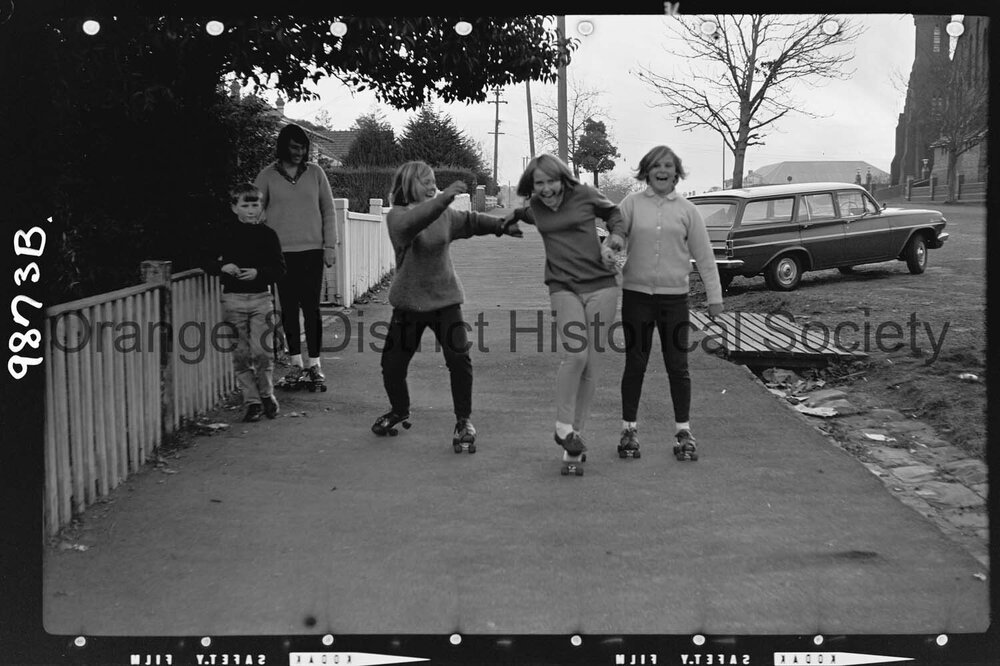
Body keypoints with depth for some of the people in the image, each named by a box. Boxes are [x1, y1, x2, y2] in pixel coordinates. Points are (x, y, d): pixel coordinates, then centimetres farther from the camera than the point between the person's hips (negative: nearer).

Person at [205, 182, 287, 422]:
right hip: (233, 298, 1)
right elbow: (208, 264, 5)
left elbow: (279, 268, 1)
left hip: (261, 298, -1)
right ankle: (252, 400, 12)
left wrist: (258, 273, -15)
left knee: (261, 351, -6)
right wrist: (223, 267, -14)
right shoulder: (226, 233, 3)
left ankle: (266, 394, 17)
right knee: (240, 354, 2)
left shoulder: (267, 234, 3)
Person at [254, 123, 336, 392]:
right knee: (288, 309, 5)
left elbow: (328, 210, 8)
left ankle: (313, 364, 5)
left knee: (311, 308, -2)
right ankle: (296, 363, 15)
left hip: (312, 250, 0)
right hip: (281, 253, 0)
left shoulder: (315, 172, 5)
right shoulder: (267, 176, 1)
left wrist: (330, 245, 2)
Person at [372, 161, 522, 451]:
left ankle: (463, 421, 4)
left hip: (445, 299, 1)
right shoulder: (396, 216, -11)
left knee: (459, 358, -12)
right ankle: (399, 411, 34)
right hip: (408, 302, -1)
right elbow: (412, 222, -33)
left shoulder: (445, 215, 1)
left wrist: (501, 224, -4)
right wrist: (444, 198, -46)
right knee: (393, 361, 5)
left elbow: (470, 221, 14)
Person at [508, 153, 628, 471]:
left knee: (592, 363, 2)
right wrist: (515, 214, 21)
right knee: (575, 353, -20)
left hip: (601, 286, 0)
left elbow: (612, 212, 15)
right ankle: (563, 429, -5)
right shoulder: (535, 206, 7)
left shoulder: (584, 194, -2)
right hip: (564, 288, 0)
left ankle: (577, 432, 13)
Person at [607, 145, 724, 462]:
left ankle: (683, 432, 15)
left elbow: (704, 256, 6)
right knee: (635, 364, 6)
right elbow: (615, 236, -4)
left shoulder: (687, 210, 4)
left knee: (678, 366, 3)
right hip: (637, 294, 0)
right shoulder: (632, 203, 2)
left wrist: (714, 297, 4)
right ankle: (629, 430, 17)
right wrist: (614, 241, -29)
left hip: (674, 296, 0)